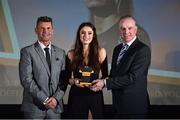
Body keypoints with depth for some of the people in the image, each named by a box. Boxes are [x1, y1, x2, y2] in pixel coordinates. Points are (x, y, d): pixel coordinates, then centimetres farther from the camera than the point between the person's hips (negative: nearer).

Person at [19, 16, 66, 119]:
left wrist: (56, 98, -8)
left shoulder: (61, 53, 12)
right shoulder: (27, 51, -1)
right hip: (34, 106, -3)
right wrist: (44, 100, -13)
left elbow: (64, 79, 8)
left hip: (55, 106, 3)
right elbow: (26, 79, -9)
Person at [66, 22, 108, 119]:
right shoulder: (71, 54, 2)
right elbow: (67, 77, 9)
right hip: (76, 96, 0)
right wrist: (73, 81, -11)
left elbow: (105, 76, 7)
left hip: (95, 95, 0)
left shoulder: (100, 52, 1)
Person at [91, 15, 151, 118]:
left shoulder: (143, 49, -15)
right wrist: (101, 83, -5)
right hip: (118, 103, 7)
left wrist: (105, 83, -21)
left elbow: (133, 77, -22)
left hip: (134, 106, -7)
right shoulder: (117, 49, 11)